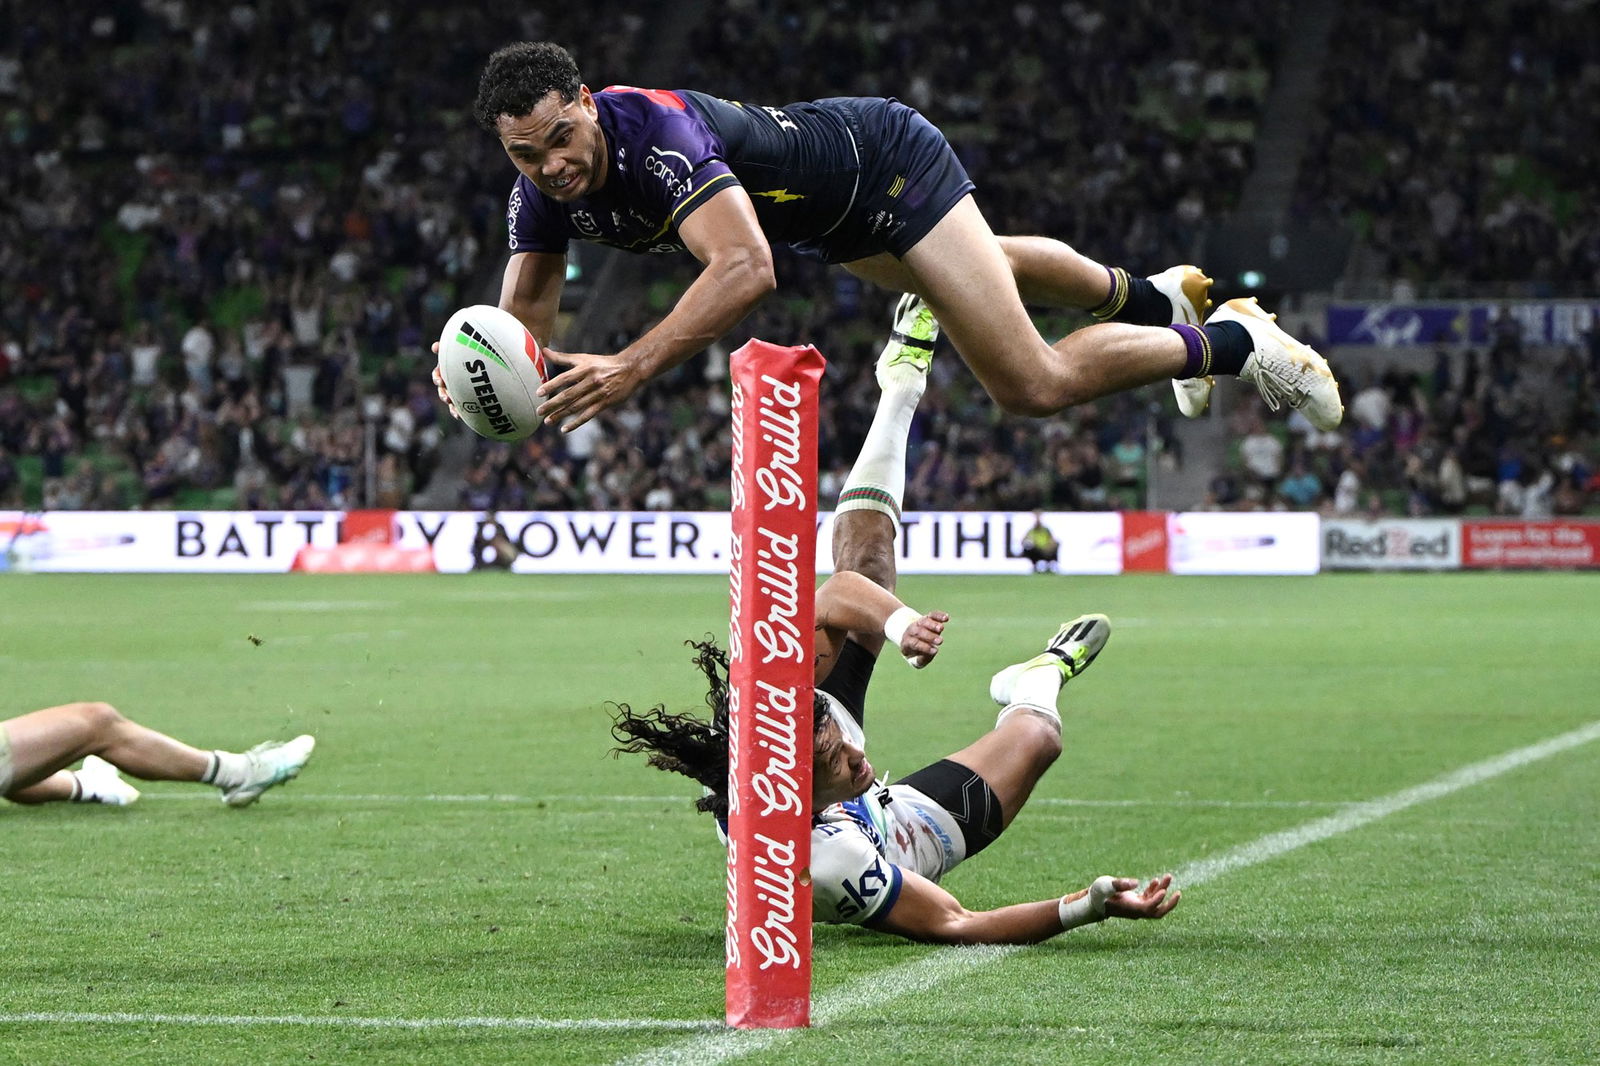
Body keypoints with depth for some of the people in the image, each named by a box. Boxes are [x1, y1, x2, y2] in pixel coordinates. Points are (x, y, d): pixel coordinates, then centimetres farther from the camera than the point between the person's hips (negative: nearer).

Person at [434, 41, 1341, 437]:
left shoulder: (655, 133, -41)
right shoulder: (544, 193, -19)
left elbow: (747, 269, -53)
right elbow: (526, 326, -11)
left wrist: (631, 371, -60)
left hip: (887, 162, -8)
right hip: (836, 221, 9)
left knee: (1034, 385, -10)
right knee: (988, 272, 35)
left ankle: (1227, 340, 14)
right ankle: (1153, 297, 62)